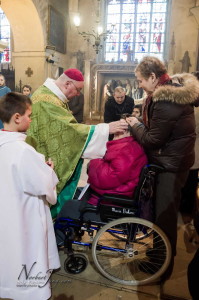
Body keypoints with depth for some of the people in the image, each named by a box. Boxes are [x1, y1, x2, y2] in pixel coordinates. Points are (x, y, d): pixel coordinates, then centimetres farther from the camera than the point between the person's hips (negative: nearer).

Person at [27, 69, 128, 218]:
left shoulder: (49, 94, 8)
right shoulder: (47, 101, -25)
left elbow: (64, 128, 15)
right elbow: (71, 129, -29)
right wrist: (106, 128, -27)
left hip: (53, 158, 10)